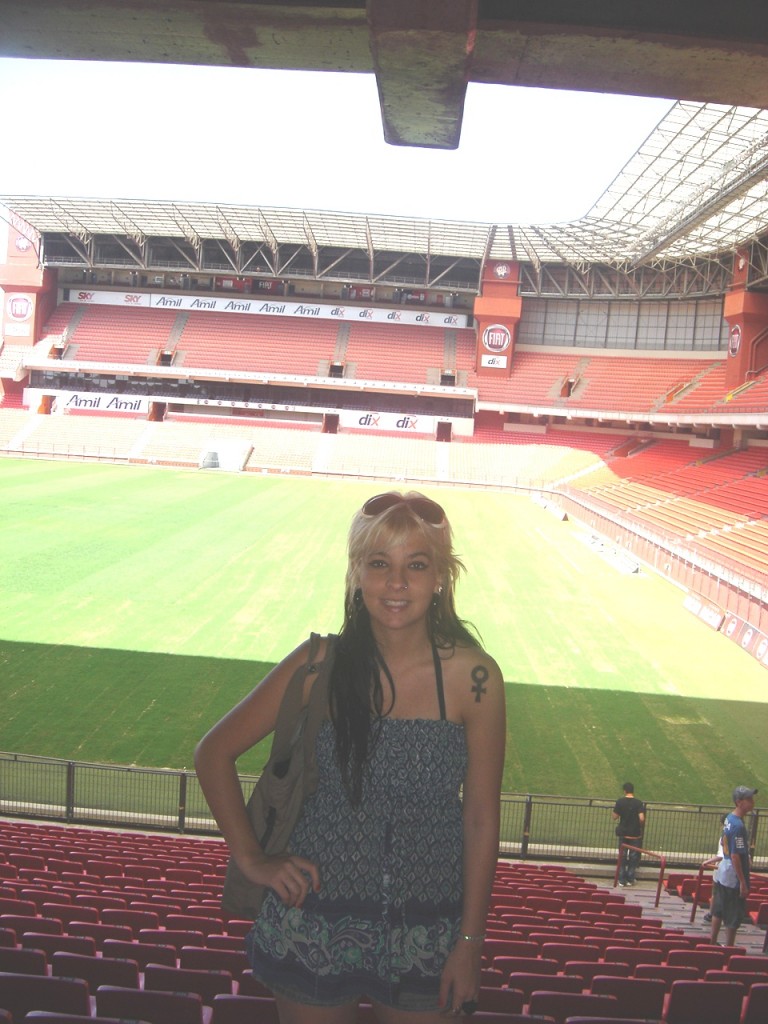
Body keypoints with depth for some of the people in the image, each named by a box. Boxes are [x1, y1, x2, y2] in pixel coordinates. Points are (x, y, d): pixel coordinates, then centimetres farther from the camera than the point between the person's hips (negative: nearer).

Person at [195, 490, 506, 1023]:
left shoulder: (472, 676, -13)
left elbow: (481, 820, -6)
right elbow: (214, 753, -1)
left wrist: (470, 943, -2)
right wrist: (251, 859, -5)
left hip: (426, 933, 0)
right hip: (318, 916, 1)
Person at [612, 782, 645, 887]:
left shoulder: (620, 802, -7)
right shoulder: (639, 803, -11)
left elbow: (615, 817, -3)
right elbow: (642, 818, -19)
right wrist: (642, 826, 2)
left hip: (623, 833, 1)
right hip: (635, 834, -1)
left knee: (622, 856, 11)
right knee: (633, 856, 13)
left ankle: (622, 880, 13)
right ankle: (630, 879, 18)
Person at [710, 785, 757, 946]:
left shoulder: (730, 819, 4)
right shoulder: (738, 826, -24)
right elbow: (735, 856, -24)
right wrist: (743, 883, -20)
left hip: (722, 874, 9)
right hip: (733, 878, -9)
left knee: (718, 911, 18)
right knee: (734, 918, 4)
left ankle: (713, 944, 28)